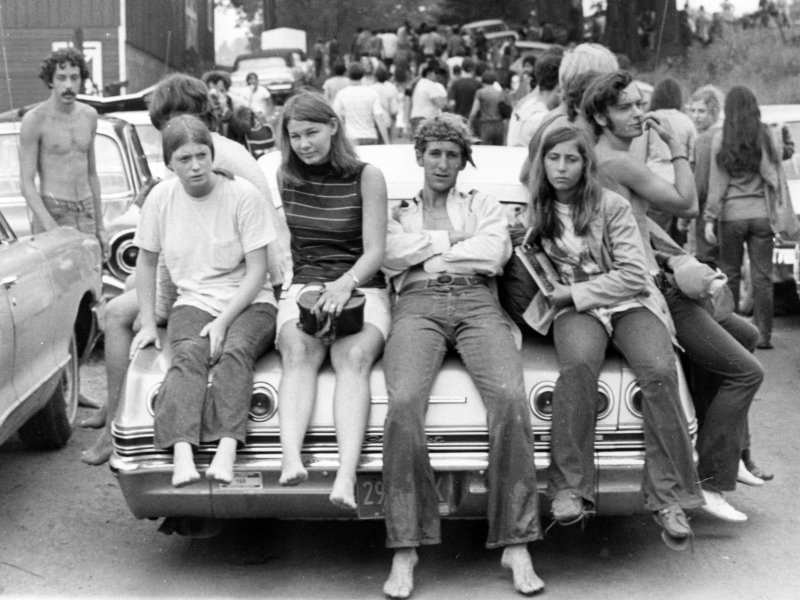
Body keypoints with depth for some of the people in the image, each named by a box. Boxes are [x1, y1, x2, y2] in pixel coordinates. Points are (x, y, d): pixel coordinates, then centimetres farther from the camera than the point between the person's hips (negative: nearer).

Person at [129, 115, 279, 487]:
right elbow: (146, 261, 15)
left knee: (235, 351, -33)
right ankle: (182, 452, -46)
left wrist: (223, 321, -16)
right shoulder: (161, 198, 3)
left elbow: (257, 271, -7)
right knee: (189, 354, -30)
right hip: (193, 302, 2)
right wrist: (148, 322, 7)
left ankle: (226, 448, -47)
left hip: (249, 302, -2)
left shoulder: (243, 195, -7)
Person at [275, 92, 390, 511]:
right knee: (298, 353, -31)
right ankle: (291, 462, -51)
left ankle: (347, 476, -50)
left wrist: (346, 283, -24)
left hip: (361, 288, -2)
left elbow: (374, 251, -5)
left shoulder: (366, 177, 1)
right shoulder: (285, 177, 13)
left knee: (353, 357, -33)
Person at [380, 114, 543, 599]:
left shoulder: (484, 205, 27)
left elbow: (495, 252, 5)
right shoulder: (397, 213, 27)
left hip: (478, 304, 0)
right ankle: (405, 550, -27)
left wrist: (425, 251, 7)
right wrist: (453, 241, 4)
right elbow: (388, 253, 4)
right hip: (418, 307, 0)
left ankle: (517, 546, -26)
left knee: (511, 398, -30)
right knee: (404, 403, -32)